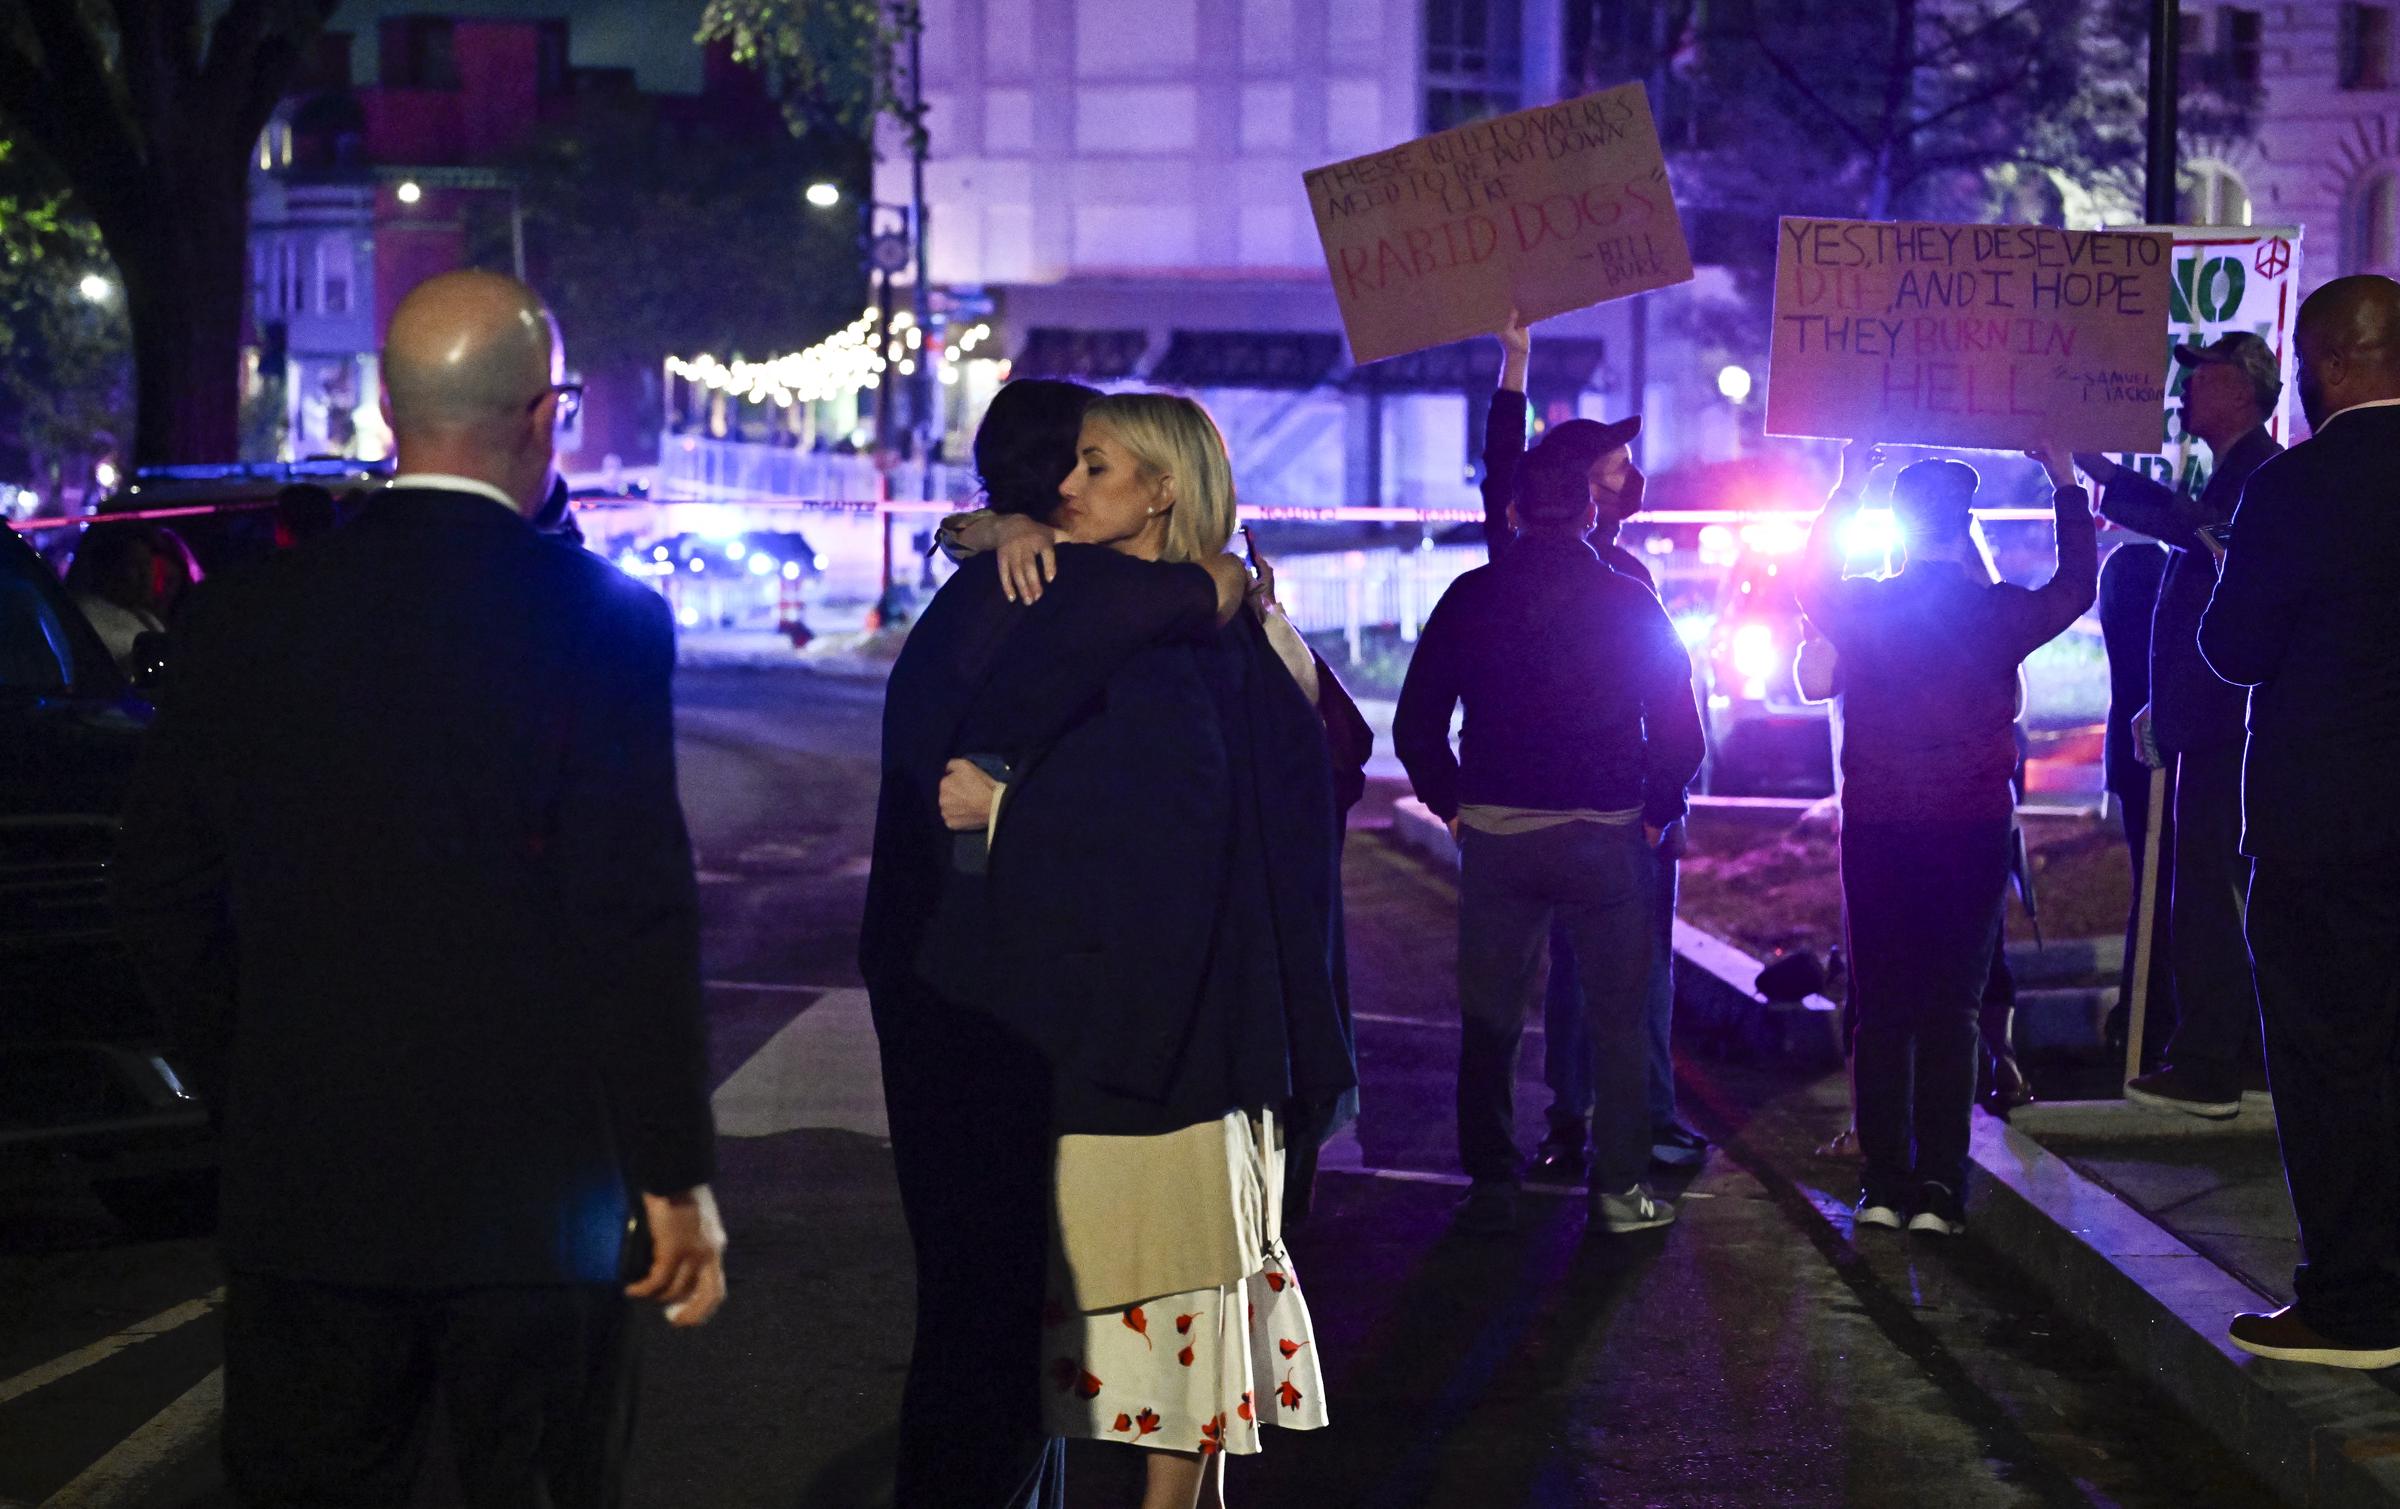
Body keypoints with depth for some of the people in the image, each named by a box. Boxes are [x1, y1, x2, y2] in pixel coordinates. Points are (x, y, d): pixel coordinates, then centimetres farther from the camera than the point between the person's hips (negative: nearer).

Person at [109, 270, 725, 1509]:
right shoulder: (598, 620, -10)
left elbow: (163, 900, 7)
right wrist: (677, 1177, -5)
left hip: (298, 1192, 3)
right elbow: (636, 924, -12)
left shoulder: (242, 618, 2)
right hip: (532, 1188, -3)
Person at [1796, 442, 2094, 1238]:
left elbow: (1811, 582, 20)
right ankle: (1939, 1193, 0)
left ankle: (1884, 1186, 7)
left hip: (1875, 834, 1)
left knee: (1881, 1013, 8)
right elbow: (2075, 585, 15)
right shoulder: (2000, 614, -6)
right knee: (1953, 1013, 3)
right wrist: (2066, 488, 25)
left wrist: (1846, 490, 27)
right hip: (1973, 834, -1)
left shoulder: (1860, 609, -4)